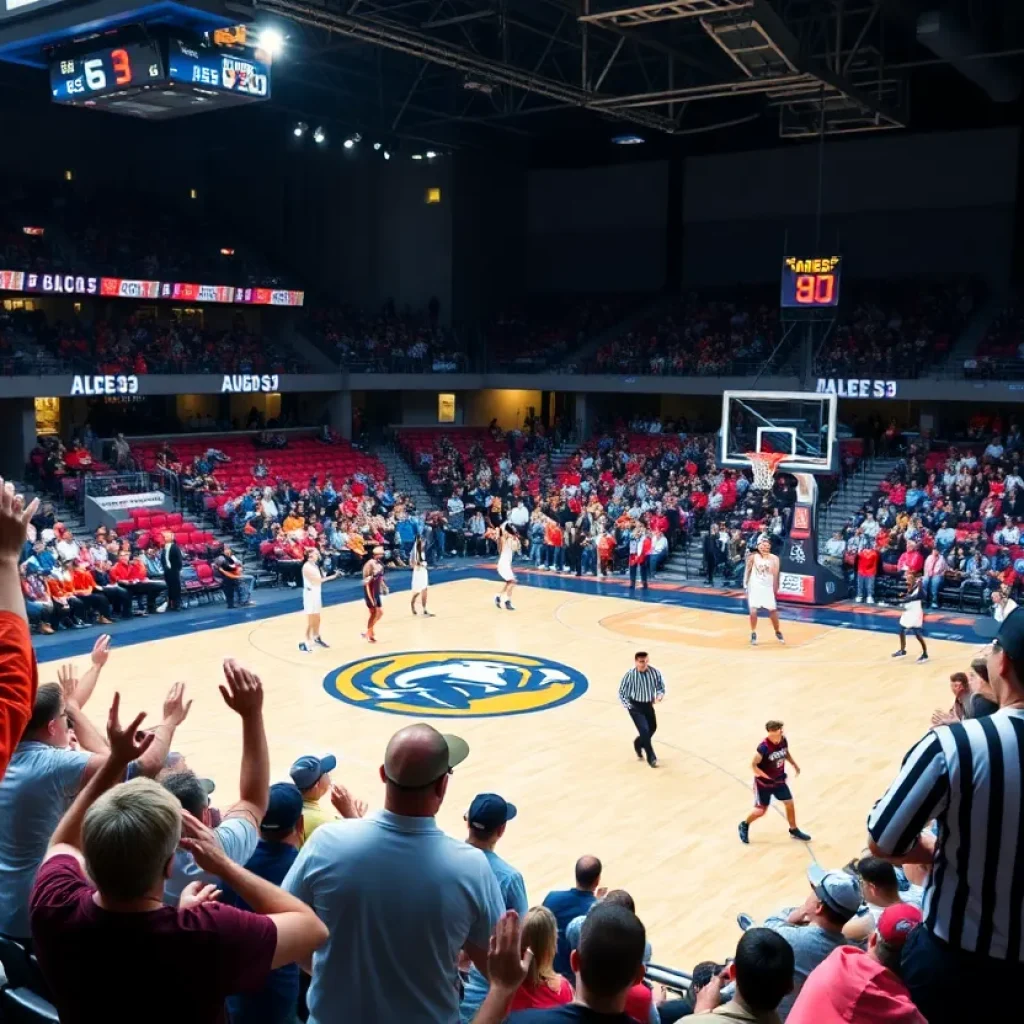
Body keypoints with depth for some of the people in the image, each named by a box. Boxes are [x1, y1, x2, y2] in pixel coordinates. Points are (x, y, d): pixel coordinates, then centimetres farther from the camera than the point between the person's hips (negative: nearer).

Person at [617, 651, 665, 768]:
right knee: (644, 730, -13)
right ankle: (651, 758, 2)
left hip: (648, 705, 4)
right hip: (635, 706, -4)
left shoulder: (654, 672, -15)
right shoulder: (630, 675, -22)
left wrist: (659, 696, -19)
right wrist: (628, 706, -15)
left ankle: (638, 744, 47)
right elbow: (621, 692, -9)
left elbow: (661, 686, 1)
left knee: (652, 728, 16)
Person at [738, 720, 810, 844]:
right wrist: (768, 777, -29)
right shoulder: (764, 747, -31)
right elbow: (753, 765, -24)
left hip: (779, 780, 6)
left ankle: (794, 830, 30)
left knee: (790, 803, 8)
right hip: (764, 783, -6)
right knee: (761, 811, 3)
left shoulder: (783, 740, -11)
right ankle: (744, 826, 30)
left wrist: (794, 764, 3)